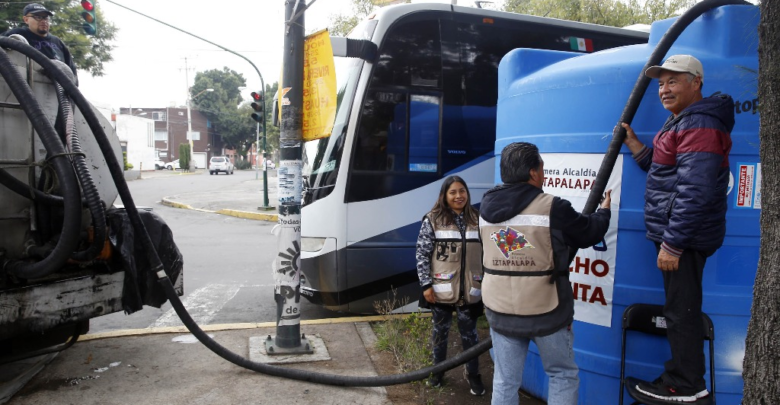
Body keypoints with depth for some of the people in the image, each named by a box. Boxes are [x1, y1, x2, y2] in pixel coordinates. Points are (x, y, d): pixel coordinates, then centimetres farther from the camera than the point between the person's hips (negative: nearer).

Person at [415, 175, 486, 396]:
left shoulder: (477, 220, 4)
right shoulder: (432, 220, -6)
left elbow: (485, 254, 8)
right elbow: (422, 254, -7)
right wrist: (426, 284, -10)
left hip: (469, 291, 2)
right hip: (441, 290, -2)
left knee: (469, 333, 11)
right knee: (440, 331, 14)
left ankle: (473, 374, 29)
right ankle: (438, 370, 33)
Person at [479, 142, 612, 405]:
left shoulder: (487, 206, 2)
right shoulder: (553, 208, -15)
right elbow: (589, 233, 0)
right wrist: (604, 210, 22)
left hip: (500, 309, 4)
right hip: (545, 311, -4)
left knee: (505, 382, 13)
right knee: (563, 375, 18)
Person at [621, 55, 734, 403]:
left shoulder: (698, 125, -18)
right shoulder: (682, 121, 16)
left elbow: (694, 192, -24)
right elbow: (663, 171, 20)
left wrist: (672, 244, -23)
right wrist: (633, 143, 10)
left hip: (684, 236, -11)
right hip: (675, 234, 11)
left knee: (680, 311, -2)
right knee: (680, 308, 18)